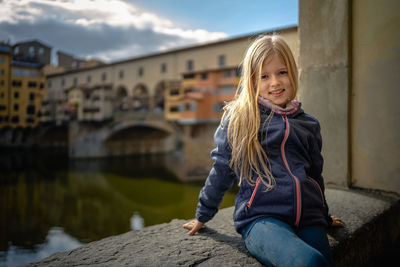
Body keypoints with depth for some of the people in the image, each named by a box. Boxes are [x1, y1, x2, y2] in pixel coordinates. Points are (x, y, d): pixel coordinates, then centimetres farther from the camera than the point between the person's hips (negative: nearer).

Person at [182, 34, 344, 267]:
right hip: (261, 217, -4)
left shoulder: (308, 124, 15)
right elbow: (222, 168, 8)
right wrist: (203, 215, 16)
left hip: (308, 218, 4)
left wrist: (324, 217, 35)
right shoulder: (239, 118, 3)